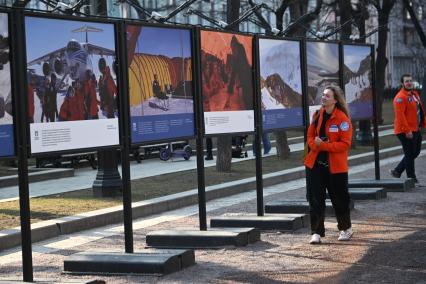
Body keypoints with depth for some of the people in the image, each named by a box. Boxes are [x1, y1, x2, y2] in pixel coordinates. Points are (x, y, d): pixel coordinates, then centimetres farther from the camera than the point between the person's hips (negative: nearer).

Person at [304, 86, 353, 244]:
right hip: (315, 164, 5)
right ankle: (316, 232, 8)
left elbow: (345, 143, -15)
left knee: (339, 198, 10)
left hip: (335, 166, -5)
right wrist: (314, 145, -9)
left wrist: (323, 145, -22)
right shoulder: (317, 115, 6)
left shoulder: (342, 118, -12)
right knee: (315, 199, 1)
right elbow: (310, 135, 14)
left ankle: (346, 229, 29)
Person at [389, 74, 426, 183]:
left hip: (416, 130, 9)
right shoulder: (400, 97, -16)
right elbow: (400, 115, -22)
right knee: (410, 154, -2)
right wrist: (407, 130, -25)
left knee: (415, 153, 15)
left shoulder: (415, 94, 14)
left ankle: (397, 171, 24)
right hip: (405, 132, -9)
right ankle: (412, 178, 7)